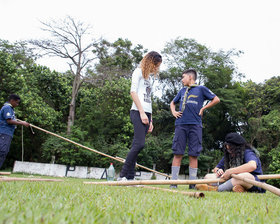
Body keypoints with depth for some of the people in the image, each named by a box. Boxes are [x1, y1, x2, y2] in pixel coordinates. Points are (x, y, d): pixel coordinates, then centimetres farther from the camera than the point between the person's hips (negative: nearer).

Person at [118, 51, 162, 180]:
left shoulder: (148, 77, 28)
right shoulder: (138, 72, 5)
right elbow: (133, 92, -6)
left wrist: (150, 120, 18)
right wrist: (142, 112, -13)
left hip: (146, 114, 8)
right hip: (138, 112, -7)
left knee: (136, 146, 1)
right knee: (139, 144, -18)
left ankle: (130, 178, 1)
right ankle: (122, 175, -13)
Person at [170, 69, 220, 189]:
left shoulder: (201, 89, 8)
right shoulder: (182, 91, 20)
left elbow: (216, 99, 9)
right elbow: (173, 103, 32)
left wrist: (203, 108, 4)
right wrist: (173, 111, 13)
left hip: (195, 125, -3)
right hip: (181, 124, 3)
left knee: (193, 155, -1)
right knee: (177, 153, -1)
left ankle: (192, 184, 5)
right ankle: (173, 182, 2)